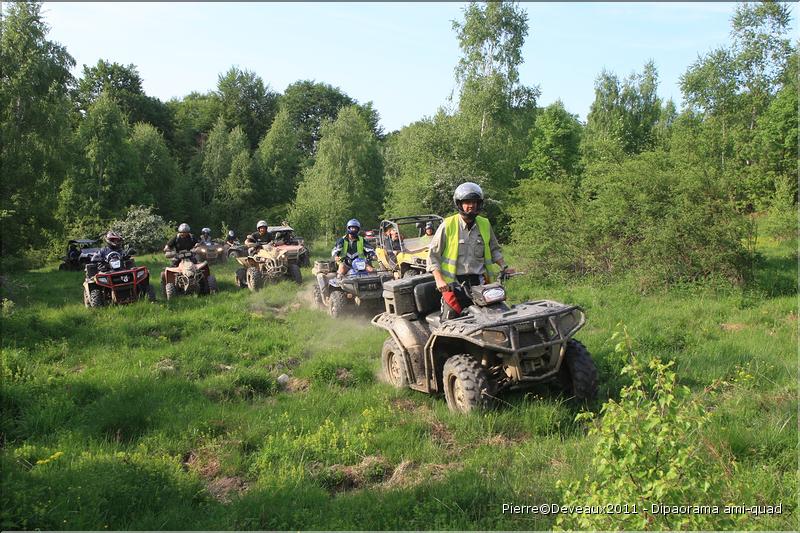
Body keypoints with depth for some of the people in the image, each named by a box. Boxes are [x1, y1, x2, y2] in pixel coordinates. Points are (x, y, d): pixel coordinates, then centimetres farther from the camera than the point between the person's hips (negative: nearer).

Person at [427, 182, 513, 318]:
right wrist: (439, 280, -11)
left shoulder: (485, 224, 10)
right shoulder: (448, 225, -3)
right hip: (454, 284, -4)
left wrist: (504, 267, 9)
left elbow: (494, 250, 24)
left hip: (480, 281, 4)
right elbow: (433, 255, -1)